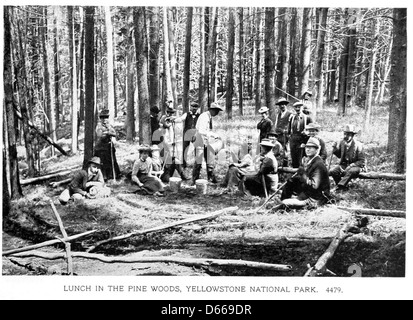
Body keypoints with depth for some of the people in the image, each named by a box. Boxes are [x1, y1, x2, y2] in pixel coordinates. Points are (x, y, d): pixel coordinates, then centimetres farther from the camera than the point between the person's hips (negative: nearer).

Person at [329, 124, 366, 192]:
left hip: (356, 166, -5)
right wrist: (335, 148, -7)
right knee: (332, 171, -20)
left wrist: (350, 166, -25)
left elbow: (362, 161, -13)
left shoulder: (358, 145, -15)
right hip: (344, 165, 5)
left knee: (351, 171, -39)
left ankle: (340, 186, -31)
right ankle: (344, 186, -6)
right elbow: (339, 155, 14)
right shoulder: (342, 142, -1)